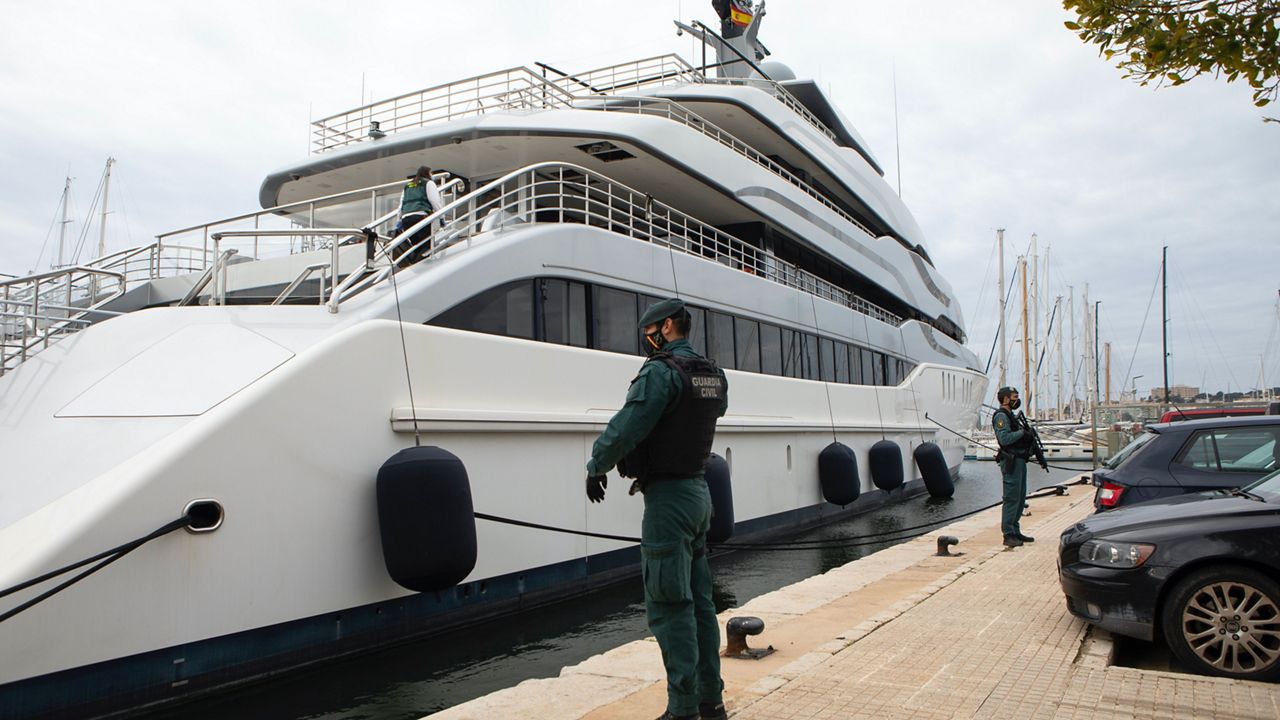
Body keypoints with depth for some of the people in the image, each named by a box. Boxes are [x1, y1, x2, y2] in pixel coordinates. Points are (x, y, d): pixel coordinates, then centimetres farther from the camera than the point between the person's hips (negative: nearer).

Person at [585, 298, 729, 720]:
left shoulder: (662, 372, -16)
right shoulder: (713, 376, 11)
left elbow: (627, 427, -18)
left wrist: (595, 467, -3)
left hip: (668, 498, -9)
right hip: (698, 492, 9)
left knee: (668, 607, -2)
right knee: (699, 601, 14)